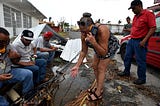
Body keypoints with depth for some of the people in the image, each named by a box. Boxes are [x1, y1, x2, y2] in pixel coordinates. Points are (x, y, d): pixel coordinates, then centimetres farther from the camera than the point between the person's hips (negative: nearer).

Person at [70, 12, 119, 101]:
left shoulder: (102, 30, -41)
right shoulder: (84, 34, -23)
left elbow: (104, 53, -37)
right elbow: (83, 51, -14)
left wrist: (94, 43, -52)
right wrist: (77, 66, -18)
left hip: (110, 47, -6)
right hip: (99, 48, 7)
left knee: (101, 68, -8)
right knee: (94, 66, 9)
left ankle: (98, 93, 5)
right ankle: (99, 86, 26)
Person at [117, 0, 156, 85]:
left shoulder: (148, 14, -10)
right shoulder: (135, 16, 14)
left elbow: (153, 28, -15)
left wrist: (144, 40, -21)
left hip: (140, 42, -8)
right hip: (131, 40, 8)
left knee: (140, 60, 0)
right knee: (127, 57, 15)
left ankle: (142, 78, 16)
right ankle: (126, 72, 33)